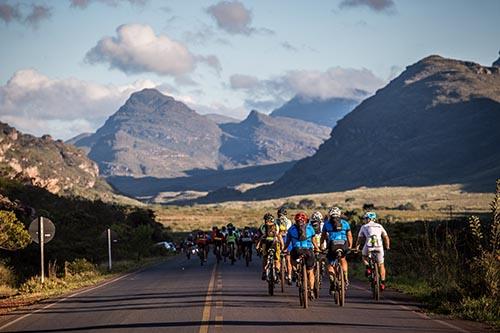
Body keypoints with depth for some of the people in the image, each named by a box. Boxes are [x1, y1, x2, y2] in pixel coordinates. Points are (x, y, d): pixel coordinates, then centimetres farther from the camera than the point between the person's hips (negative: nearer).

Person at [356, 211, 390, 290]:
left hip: (368, 247, -1)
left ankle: (368, 268, 7)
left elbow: (360, 238, 17)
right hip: (379, 247, 1)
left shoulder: (364, 227, 17)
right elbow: (386, 237, 17)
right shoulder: (379, 226, 20)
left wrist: (357, 247, 29)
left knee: (364, 256, 33)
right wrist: (387, 247, 28)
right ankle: (383, 283, 13)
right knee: (381, 265, 17)